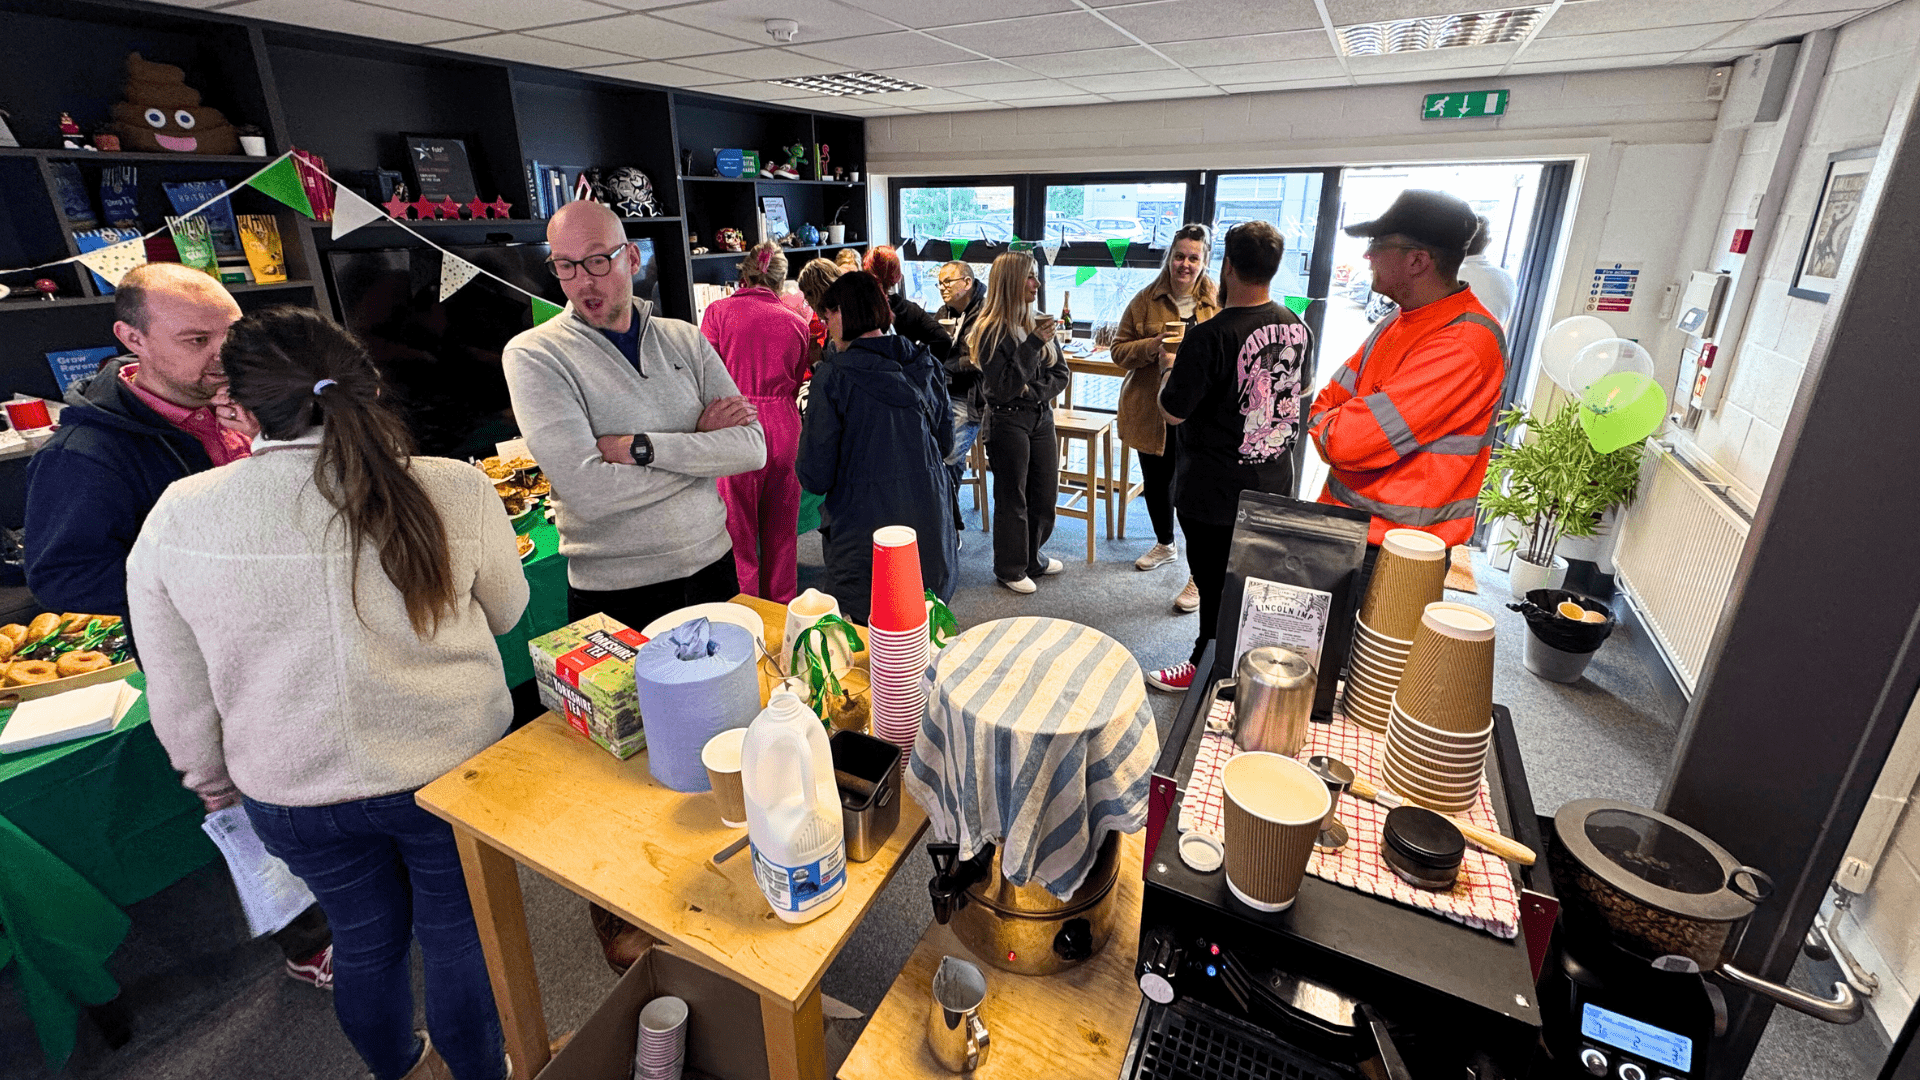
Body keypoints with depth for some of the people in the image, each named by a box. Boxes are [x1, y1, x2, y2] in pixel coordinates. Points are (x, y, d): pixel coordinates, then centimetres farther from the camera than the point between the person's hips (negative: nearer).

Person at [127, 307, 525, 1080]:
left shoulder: (177, 517, -12)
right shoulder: (455, 491, -18)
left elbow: (177, 690, 0)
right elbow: (505, 612, -2)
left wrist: (210, 778, 17)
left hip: (292, 791, 2)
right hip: (452, 766, -2)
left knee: (366, 938, 25)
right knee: (460, 934, 19)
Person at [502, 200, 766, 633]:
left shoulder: (685, 341, 2)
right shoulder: (534, 355, -9)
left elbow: (753, 448, -9)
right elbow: (588, 492, -21)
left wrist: (641, 447, -19)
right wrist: (699, 441, -13)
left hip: (712, 565, 4)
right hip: (615, 596, -3)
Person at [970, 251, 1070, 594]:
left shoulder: (1038, 323, 6)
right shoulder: (990, 331, -13)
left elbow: (1061, 374, 8)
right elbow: (1002, 386, -19)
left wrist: (1033, 390, -10)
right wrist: (1034, 344, -23)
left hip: (1041, 417, 6)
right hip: (1007, 421, -6)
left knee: (1045, 494, 14)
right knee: (1012, 499, 4)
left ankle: (1032, 556, 34)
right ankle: (1010, 569, 20)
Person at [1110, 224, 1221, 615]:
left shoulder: (1219, 304, 2)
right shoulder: (1146, 300, 3)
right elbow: (1119, 350, 1)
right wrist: (1154, 345, -17)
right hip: (1151, 411, 2)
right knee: (1156, 483, 16)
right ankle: (1165, 544, 44)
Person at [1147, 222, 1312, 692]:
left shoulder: (1210, 337, -22)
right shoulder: (1298, 328, 1)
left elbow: (1173, 411, -18)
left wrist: (1169, 366, 2)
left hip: (1216, 490, -7)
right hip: (1273, 481, 7)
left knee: (1215, 583, 8)